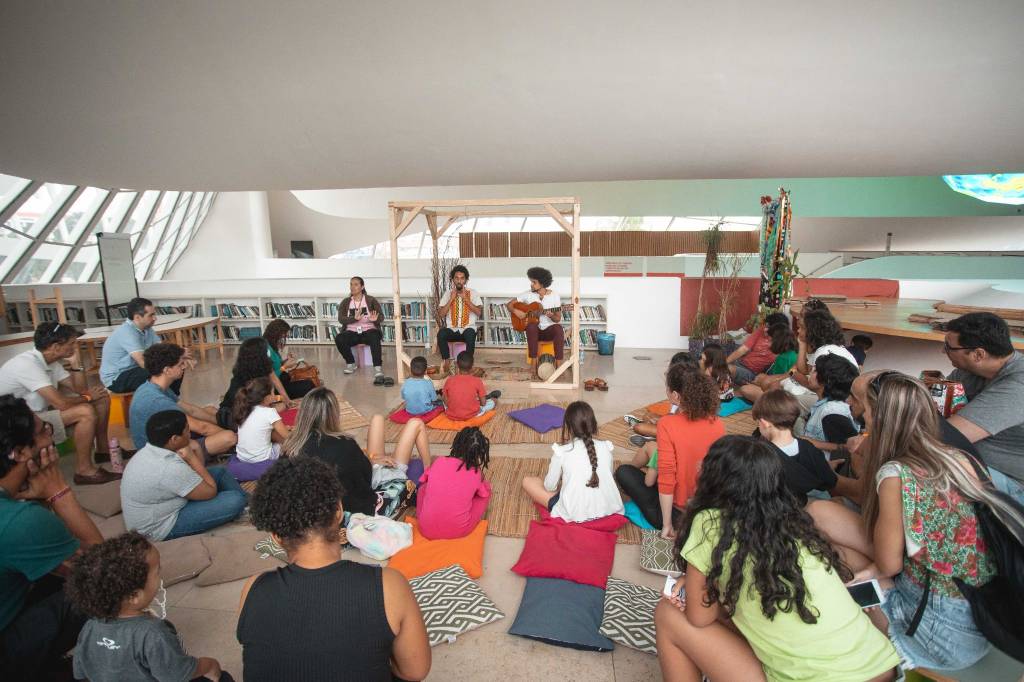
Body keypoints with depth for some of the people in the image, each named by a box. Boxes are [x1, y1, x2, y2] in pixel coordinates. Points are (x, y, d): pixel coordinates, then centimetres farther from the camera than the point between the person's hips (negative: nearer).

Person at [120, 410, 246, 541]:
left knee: (220, 471, 8)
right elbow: (210, 491, -19)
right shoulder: (170, 468, -34)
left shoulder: (149, 450, -6)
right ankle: (245, 503, 16)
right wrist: (192, 458, -16)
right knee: (235, 500, -16)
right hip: (160, 529, -9)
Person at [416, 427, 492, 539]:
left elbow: (424, 480, 16)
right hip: (459, 531, -2)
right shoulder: (476, 473, -6)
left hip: (427, 530, 2)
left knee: (424, 487, 26)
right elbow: (482, 493, 13)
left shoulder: (439, 462, -3)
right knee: (486, 487, 13)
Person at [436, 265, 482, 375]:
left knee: (470, 334, -38)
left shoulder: (473, 293, 4)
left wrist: (465, 298, -13)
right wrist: (452, 299, -9)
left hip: (468, 328, -1)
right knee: (441, 333, -32)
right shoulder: (447, 294, 7)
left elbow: (478, 312, -9)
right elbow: (440, 314, -2)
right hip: (452, 329, 2)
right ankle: (447, 361, -15)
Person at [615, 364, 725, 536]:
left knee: (623, 472, 14)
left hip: (677, 510, -5)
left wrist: (666, 524, -12)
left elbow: (667, 478, -22)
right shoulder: (718, 424, -9)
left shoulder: (667, 424, -23)